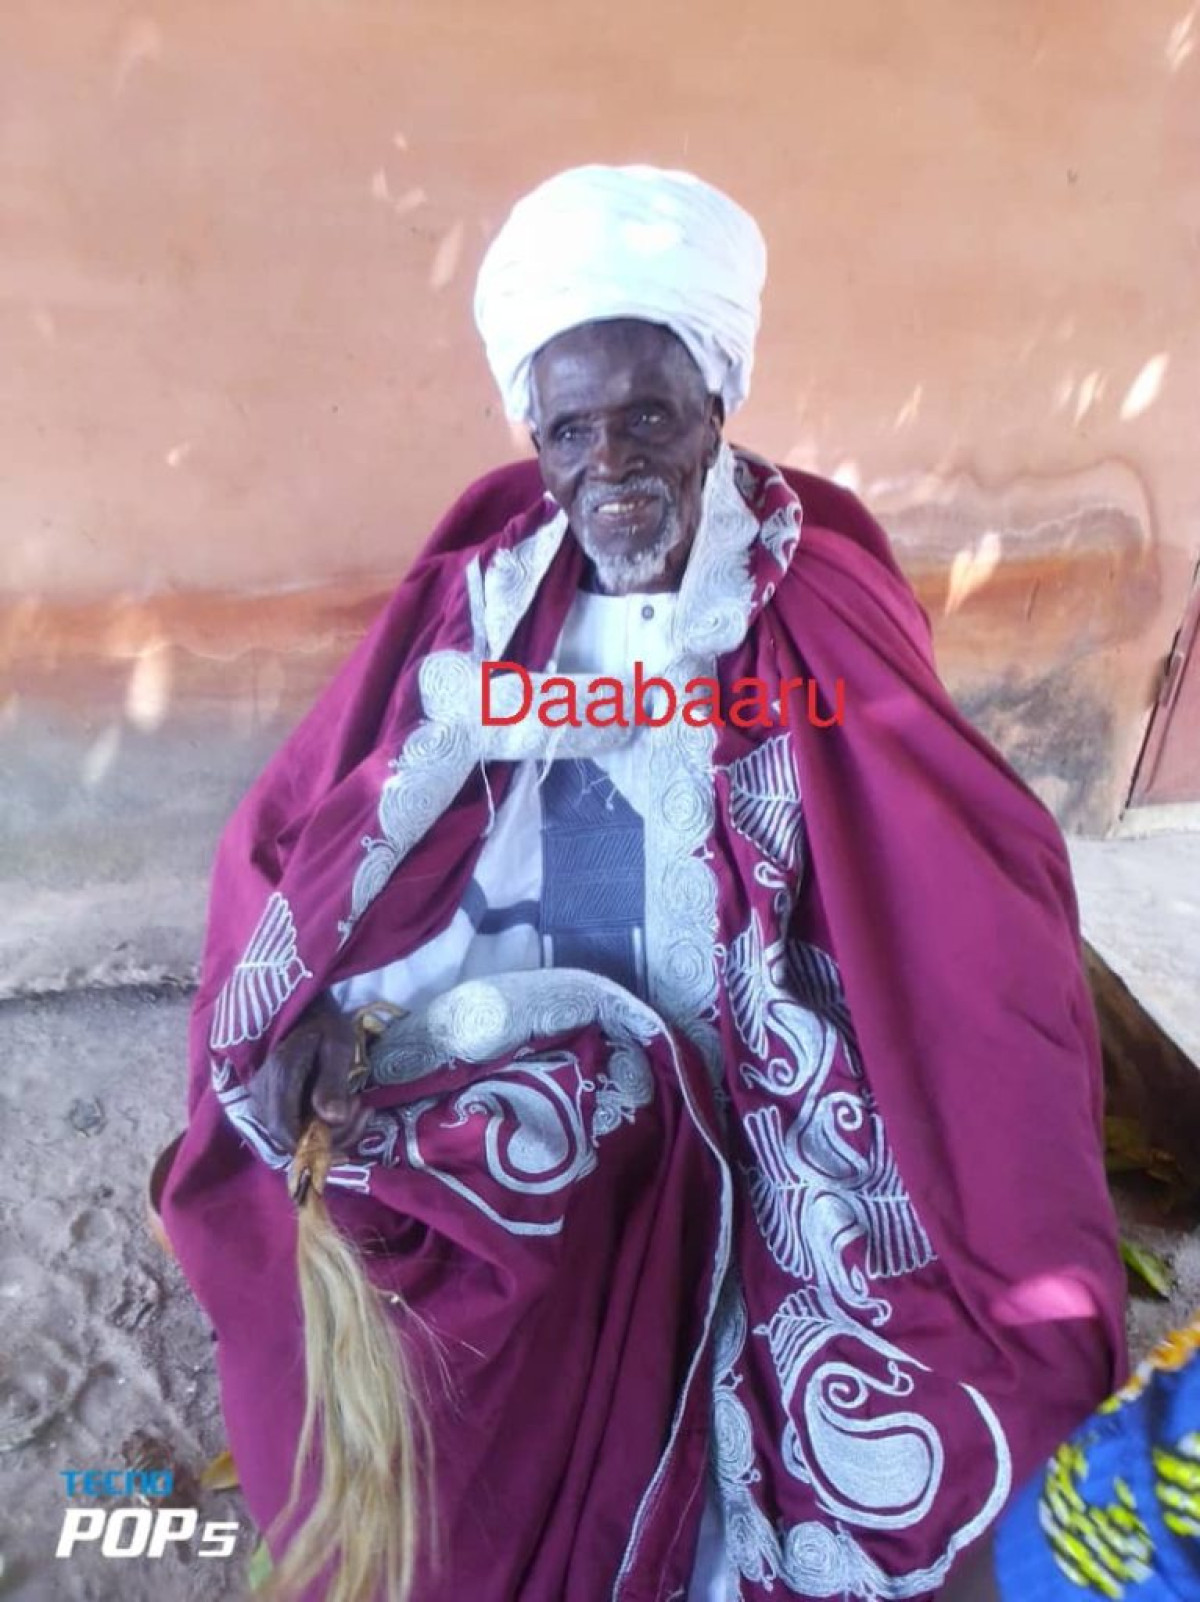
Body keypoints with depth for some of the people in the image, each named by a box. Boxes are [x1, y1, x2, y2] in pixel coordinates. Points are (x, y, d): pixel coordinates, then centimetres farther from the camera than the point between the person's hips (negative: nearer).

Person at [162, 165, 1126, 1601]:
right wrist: (314, 1034, -14)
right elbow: (293, 839, -1)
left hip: (725, 1101, -1)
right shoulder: (479, 598, -3)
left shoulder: (818, 615, -9)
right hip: (495, 1075, 2)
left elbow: (978, 895, -15)